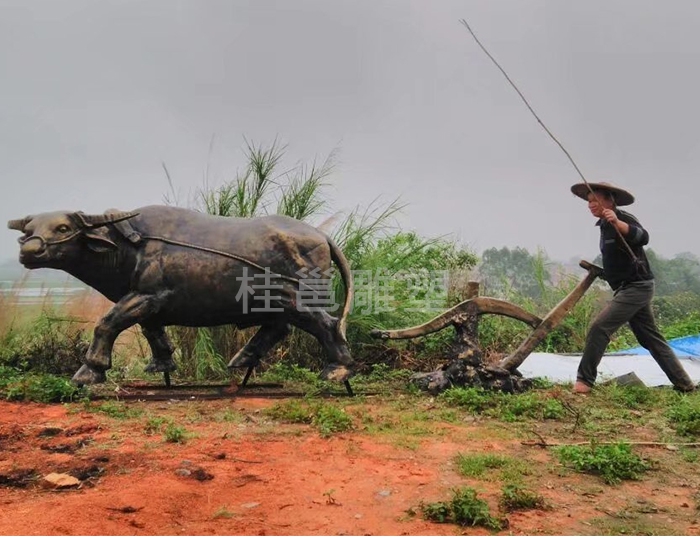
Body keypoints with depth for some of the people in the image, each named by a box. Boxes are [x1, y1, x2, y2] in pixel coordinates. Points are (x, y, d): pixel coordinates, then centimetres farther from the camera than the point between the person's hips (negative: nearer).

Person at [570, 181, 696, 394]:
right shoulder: (605, 226, 14)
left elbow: (642, 237, -35)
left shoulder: (623, 219, -12)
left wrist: (618, 223, -48)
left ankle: (584, 380, -14)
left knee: (599, 328, -18)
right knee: (651, 338, 14)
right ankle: (684, 384, 23)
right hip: (628, 288, 10)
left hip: (636, 287, -10)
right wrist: (598, 271, 18)